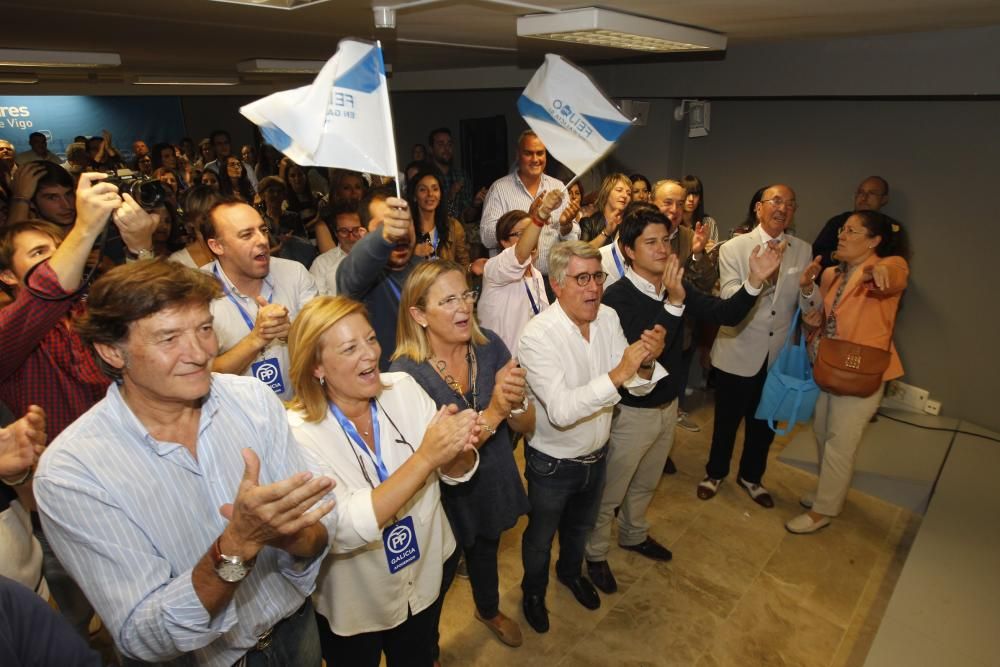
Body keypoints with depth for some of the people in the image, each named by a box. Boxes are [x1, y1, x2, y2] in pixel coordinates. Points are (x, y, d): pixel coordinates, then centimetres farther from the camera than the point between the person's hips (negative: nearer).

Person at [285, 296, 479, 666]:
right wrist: (425, 456, -39)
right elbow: (345, 529, -32)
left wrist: (459, 449, -32)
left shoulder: (404, 389, -13)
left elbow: (456, 473, -9)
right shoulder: (298, 432, -24)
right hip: (353, 607, -3)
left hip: (426, 580, 4)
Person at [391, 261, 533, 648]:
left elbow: (528, 425, -11)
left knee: (486, 554, 30)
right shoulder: (405, 375, -26)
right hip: (444, 500, -3)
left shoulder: (490, 346, -15)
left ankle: (489, 611, 64)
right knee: (438, 579, 21)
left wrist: (514, 403, -34)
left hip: (493, 488, 4)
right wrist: (492, 413, -39)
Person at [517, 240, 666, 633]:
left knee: (581, 525, 31)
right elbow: (560, 410, -37)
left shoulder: (608, 318, -10)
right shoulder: (538, 335, -29)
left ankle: (571, 571, 61)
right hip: (552, 464, -5)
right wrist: (617, 375, -44)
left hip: (596, 455, 5)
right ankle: (533, 590, 52)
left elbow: (636, 386, -9)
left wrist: (646, 365, -31)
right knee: (541, 536, 22)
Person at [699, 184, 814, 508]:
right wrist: (761, 276, -37)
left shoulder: (803, 251, 0)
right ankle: (715, 472, 39)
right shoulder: (733, 248, -10)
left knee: (764, 423, 19)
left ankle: (751, 477, 44)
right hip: (738, 352, -3)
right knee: (727, 421, 14)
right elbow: (729, 301, -21)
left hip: (779, 355, 3)